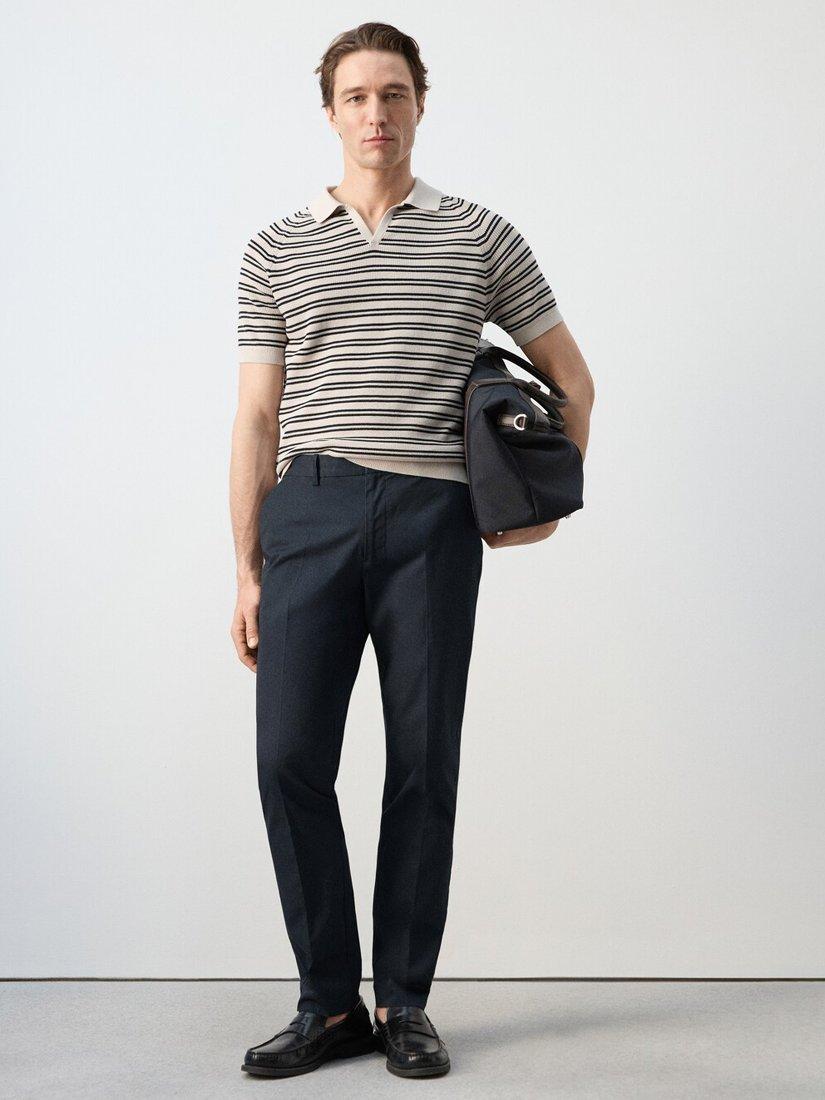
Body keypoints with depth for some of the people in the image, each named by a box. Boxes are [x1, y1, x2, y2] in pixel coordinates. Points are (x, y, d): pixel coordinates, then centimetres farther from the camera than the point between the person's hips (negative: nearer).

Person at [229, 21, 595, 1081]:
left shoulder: (483, 237, 10)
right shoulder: (277, 249, 13)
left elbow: (570, 374, 16)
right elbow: (258, 415, 10)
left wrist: (552, 500, 6)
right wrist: (247, 570, 5)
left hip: (432, 516, -1)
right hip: (310, 510, 1)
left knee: (423, 765, 3)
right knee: (290, 757, -4)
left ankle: (404, 1002, 16)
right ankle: (329, 1002, 10)